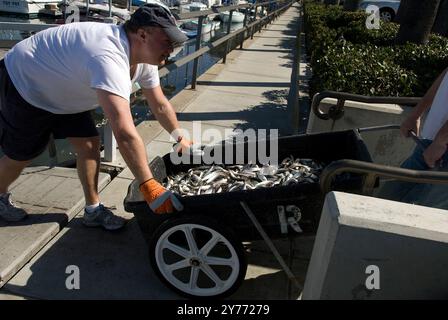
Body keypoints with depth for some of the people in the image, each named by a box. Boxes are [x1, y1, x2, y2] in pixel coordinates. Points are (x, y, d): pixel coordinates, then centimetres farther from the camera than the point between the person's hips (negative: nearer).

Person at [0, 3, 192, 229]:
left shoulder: (145, 58, -12)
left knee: (89, 145, -2)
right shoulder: (109, 58, -42)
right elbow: (124, 133, -49)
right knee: (20, 156, 7)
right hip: (23, 83, -8)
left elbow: (160, 105, 1)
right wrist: (148, 185, -46)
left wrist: (181, 139, -2)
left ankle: (93, 211, 11)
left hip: (62, 90, 8)